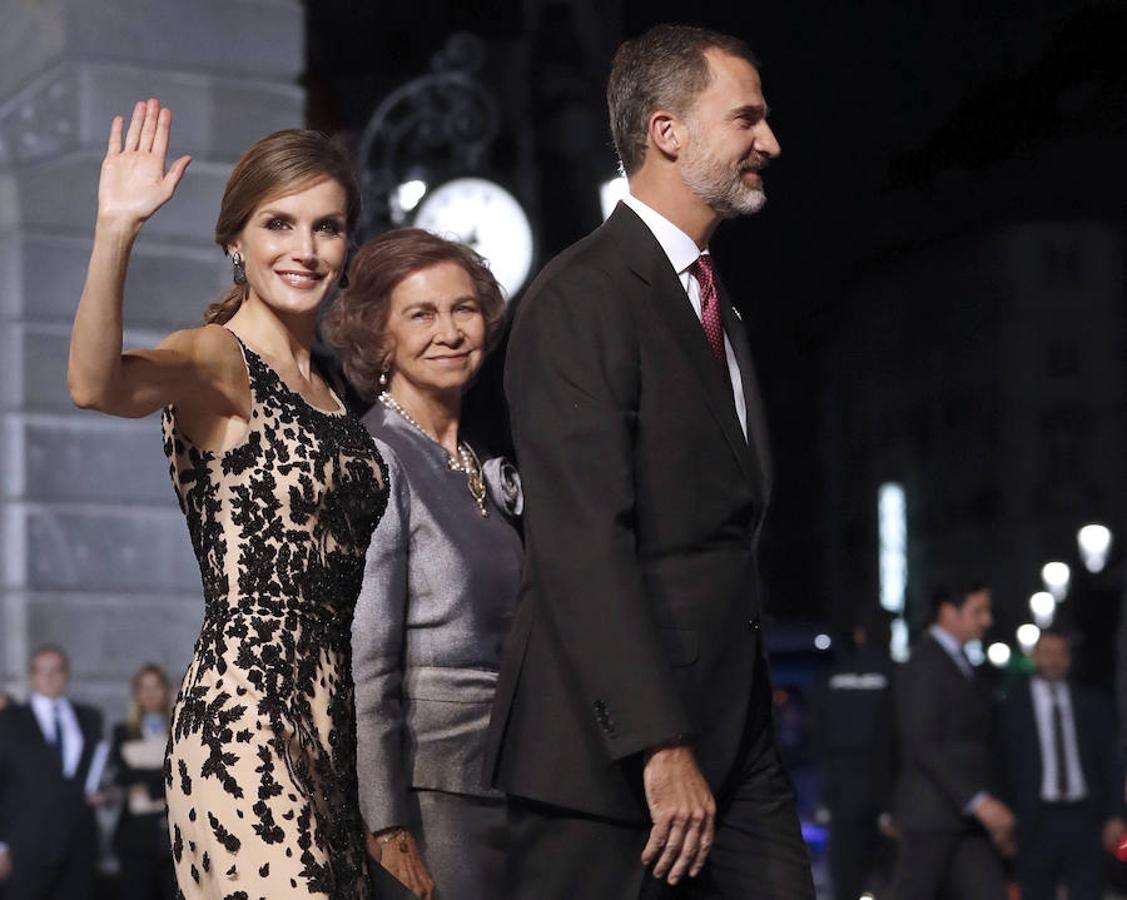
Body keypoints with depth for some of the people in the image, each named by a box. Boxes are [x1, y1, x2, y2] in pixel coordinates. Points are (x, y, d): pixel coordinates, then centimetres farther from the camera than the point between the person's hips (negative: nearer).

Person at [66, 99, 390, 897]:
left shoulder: (324, 389, 19)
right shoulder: (216, 360, -4)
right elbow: (96, 385, -28)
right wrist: (116, 232, -38)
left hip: (328, 721, 8)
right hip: (243, 716, -8)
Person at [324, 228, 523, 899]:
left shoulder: (488, 467, 14)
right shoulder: (374, 459, -9)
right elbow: (364, 661, -14)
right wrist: (387, 829, -17)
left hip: (506, 785, 7)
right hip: (429, 788, -7)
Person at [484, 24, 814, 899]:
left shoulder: (713, 302, 19)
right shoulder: (582, 298, -11)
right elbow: (584, 546, -19)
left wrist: (743, 720, 12)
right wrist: (661, 747, -23)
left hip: (732, 733, 8)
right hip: (611, 743, -8)